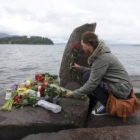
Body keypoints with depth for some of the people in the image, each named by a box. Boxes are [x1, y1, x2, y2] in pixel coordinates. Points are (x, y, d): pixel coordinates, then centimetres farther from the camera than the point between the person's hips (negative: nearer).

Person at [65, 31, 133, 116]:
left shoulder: (102, 58, -24)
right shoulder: (100, 53, 3)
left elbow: (92, 84, -23)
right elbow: (95, 72, 12)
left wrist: (74, 94, -13)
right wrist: (80, 68, 15)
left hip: (121, 89, -9)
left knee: (87, 77, -15)